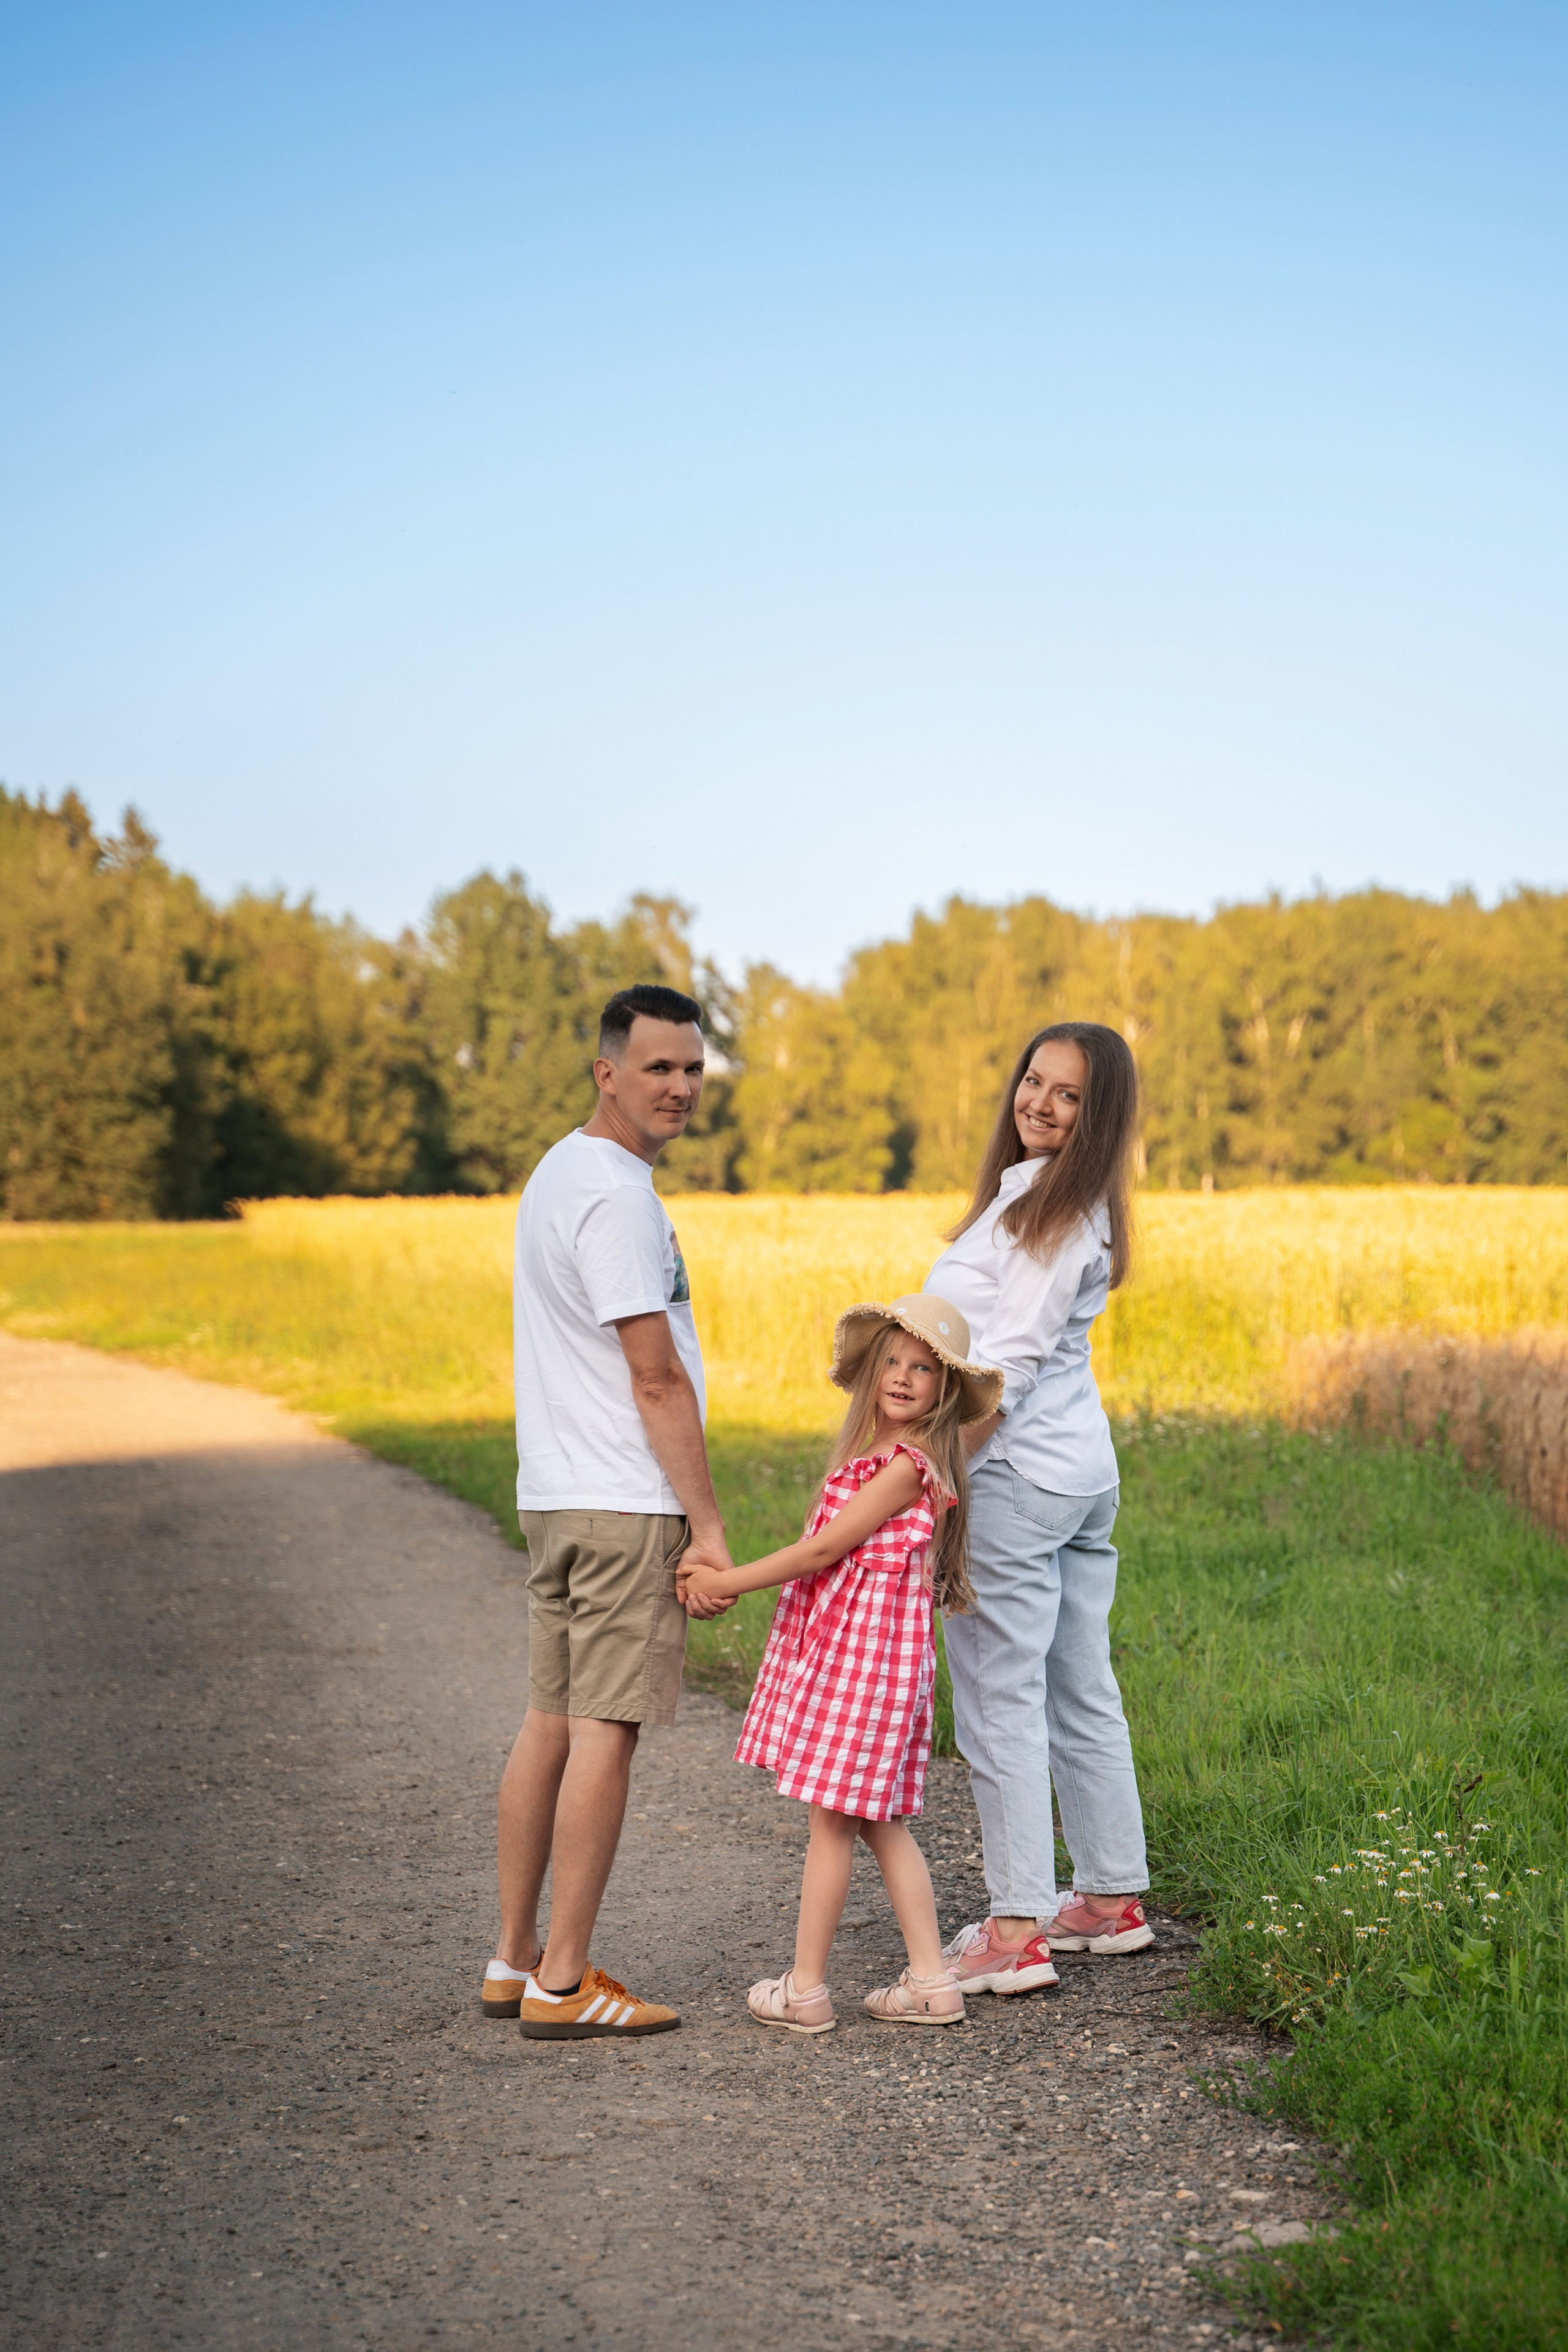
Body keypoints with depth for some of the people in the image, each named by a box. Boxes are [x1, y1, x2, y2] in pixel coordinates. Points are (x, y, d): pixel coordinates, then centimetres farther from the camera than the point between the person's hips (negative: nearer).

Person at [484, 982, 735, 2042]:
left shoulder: (560, 1172, 17)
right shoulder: (616, 1196, -15)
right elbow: (657, 1379, -17)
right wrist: (709, 1527, -14)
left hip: (558, 1498, 10)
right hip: (626, 1508, -10)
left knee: (551, 1722, 12)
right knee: (606, 1729, -5)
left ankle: (515, 1960, 19)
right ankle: (563, 1982, -1)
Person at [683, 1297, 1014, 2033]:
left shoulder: (908, 1464, -15)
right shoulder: (878, 1453, 15)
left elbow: (824, 1548, -15)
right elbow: (827, 1551, 14)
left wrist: (727, 1582, -11)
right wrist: (728, 1579, 10)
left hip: (866, 1651, -10)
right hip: (837, 1642, 10)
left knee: (832, 1818, -2)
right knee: (876, 1821, 12)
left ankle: (804, 1990, 6)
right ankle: (931, 1981, 15)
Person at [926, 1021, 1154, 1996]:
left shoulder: (1046, 1202, -16)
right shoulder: (1061, 1201, 14)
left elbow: (1013, 1359, -21)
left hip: (1015, 1475, -10)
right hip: (1082, 1466, 10)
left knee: (1001, 1699, -5)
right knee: (1082, 1694, 15)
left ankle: (1017, 1928, -1)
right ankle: (1112, 1898, 23)